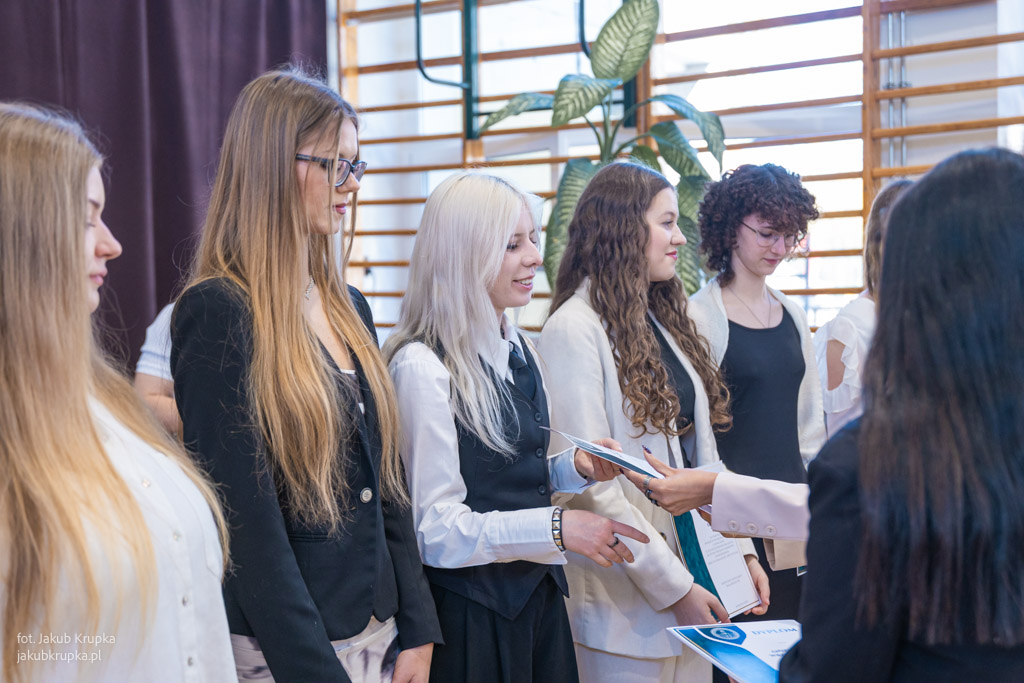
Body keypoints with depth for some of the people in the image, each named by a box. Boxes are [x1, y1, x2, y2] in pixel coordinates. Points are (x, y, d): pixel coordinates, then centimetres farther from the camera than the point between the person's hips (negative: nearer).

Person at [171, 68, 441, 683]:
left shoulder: (349, 307, 9)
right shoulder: (217, 314, -15)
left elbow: (387, 480, 9)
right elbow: (248, 522, -19)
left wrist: (417, 632, 5)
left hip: (380, 631, 7)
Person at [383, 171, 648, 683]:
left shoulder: (517, 350, 9)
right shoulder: (423, 368, -18)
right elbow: (436, 530, -19)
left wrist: (577, 466, -1)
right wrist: (557, 528, -24)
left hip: (537, 595, 8)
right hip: (471, 609, -8)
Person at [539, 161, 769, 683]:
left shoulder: (663, 320, 13)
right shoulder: (574, 330, -13)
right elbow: (591, 482, -19)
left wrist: (739, 550, 7)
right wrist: (674, 586, -17)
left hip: (696, 588, 7)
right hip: (629, 601, -7)